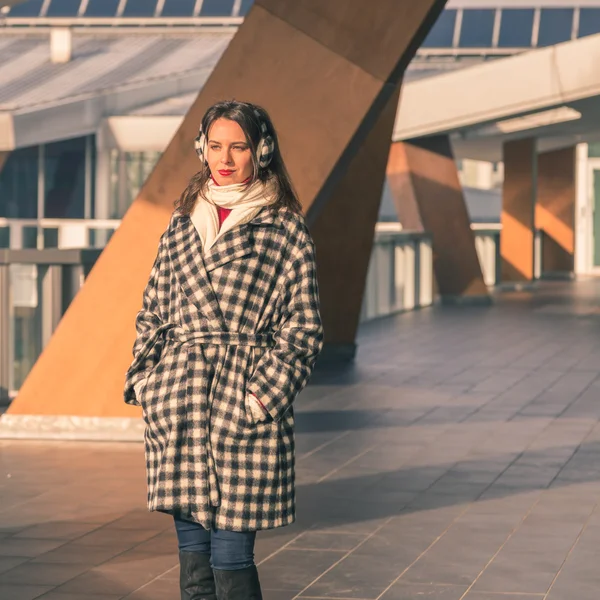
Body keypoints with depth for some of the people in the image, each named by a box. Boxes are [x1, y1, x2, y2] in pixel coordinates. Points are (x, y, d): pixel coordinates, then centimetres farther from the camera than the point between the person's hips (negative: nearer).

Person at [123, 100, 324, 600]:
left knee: (231, 553, -7)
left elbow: (304, 328, -1)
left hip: (245, 402, -4)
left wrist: (264, 393, -10)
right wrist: (143, 378, 7)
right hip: (178, 401, 4)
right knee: (192, 548, 6)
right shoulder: (182, 223, 16)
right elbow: (153, 310, 19)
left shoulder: (285, 227, 2)